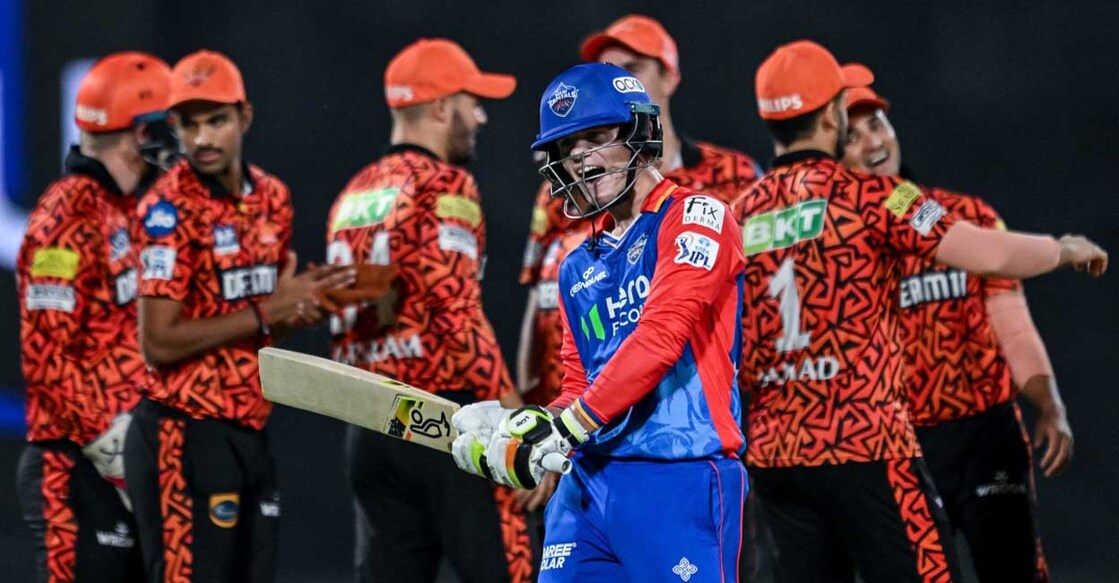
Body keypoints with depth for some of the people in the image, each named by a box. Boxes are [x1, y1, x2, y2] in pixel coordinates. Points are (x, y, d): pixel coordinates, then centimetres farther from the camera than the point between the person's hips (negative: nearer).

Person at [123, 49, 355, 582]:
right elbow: (158, 343, -18)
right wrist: (265, 313, -16)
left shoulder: (271, 197, 10)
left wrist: (302, 300, 1)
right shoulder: (171, 209, -12)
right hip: (186, 435, -8)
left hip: (251, 433, 8)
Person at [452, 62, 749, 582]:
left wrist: (567, 426, -15)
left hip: (679, 485, -7)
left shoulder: (696, 218, -2)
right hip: (586, 484, 7)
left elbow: (661, 336, -14)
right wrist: (530, 426, 1)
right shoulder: (579, 269, 21)